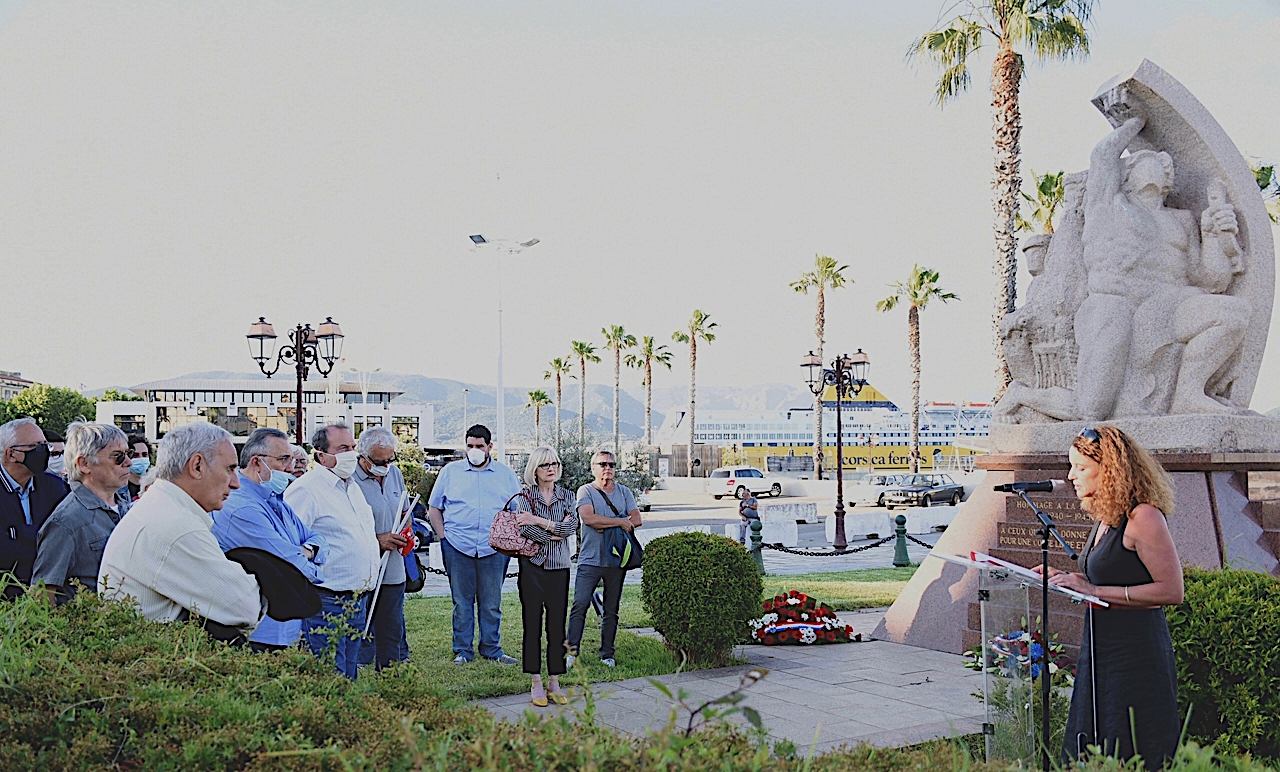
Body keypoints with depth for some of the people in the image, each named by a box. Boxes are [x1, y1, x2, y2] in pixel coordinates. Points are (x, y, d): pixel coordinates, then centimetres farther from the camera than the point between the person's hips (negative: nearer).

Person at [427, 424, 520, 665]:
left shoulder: (505, 474, 10)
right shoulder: (450, 471, 9)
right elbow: (434, 508, 12)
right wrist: (444, 536, 1)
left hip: (494, 549, 0)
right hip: (458, 547, 0)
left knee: (491, 603, 5)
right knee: (462, 602, 5)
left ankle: (491, 649, 15)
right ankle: (462, 650, 13)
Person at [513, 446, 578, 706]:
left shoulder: (567, 497, 8)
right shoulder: (525, 496, 1)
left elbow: (572, 527, -9)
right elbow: (525, 530, -14)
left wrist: (538, 521, -15)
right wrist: (556, 531, -10)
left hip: (559, 568, 2)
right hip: (532, 567, -2)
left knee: (557, 626, 2)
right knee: (533, 624, 0)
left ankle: (554, 682, 11)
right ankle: (536, 683, 7)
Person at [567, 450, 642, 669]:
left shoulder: (624, 492, 12)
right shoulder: (585, 491, 0)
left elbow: (637, 520, 1)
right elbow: (588, 517, -17)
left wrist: (607, 526, -11)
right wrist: (620, 522, -12)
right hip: (590, 559, -3)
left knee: (612, 610, 7)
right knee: (580, 606, -8)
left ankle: (607, 655, 13)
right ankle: (571, 652, -4)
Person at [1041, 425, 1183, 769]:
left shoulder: (1143, 517, -14)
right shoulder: (1105, 519, 12)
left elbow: (1171, 591, -19)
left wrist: (1094, 591, -20)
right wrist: (1068, 580, 5)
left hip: (1137, 654, -9)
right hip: (1099, 651, 9)